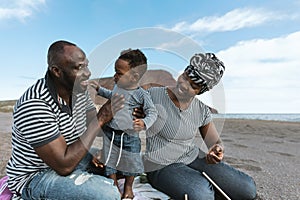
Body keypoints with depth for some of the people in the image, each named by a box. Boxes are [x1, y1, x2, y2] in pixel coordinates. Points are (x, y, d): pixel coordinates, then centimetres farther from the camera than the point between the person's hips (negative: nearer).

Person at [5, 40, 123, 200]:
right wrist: (100, 119, -30)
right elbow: (64, 166, -30)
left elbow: (95, 128, 0)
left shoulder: (79, 90, -6)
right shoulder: (34, 106, -30)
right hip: (34, 176, -7)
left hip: (69, 156, 8)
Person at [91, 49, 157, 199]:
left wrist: (144, 123, -31)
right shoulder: (118, 86, -1)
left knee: (129, 163, 15)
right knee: (109, 161, 15)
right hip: (109, 133, 5)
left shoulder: (141, 94, -19)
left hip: (129, 136, -4)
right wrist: (100, 89, 20)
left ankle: (128, 187, 44)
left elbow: (152, 112, -13)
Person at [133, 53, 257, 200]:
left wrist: (217, 149, -17)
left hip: (194, 158, 5)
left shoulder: (202, 110, -1)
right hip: (162, 166, -4)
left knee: (248, 188, -7)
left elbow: (215, 142, 7)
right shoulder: (153, 95, -14)